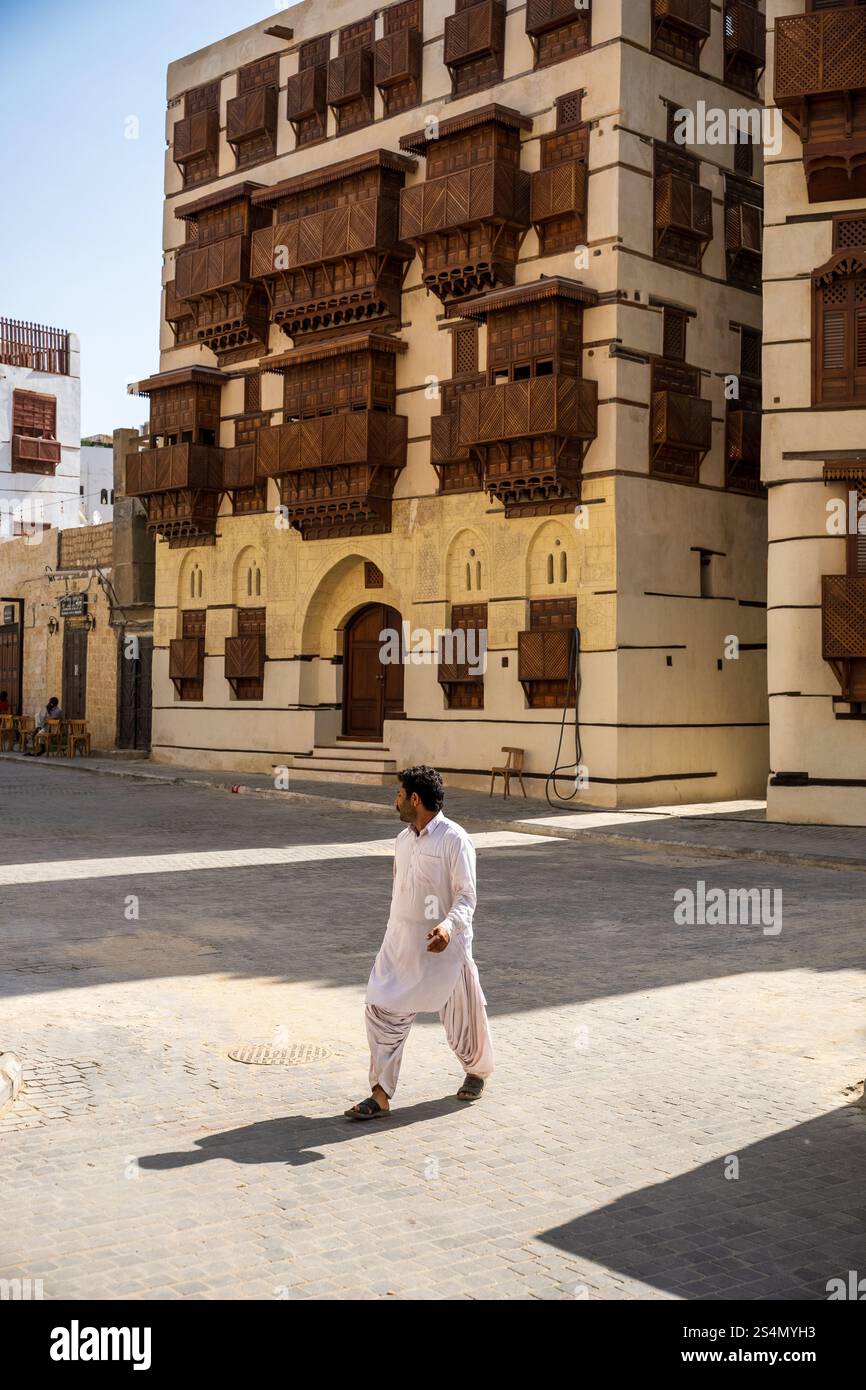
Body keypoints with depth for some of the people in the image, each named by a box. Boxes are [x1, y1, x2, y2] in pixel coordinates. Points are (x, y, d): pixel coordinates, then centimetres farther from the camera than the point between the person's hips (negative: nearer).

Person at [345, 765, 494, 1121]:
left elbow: (466, 895, -19)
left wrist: (448, 926, -37)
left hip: (443, 946, -6)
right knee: (381, 1010, -5)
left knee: (461, 1016, 10)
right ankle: (381, 1095, 0)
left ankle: (477, 1072, 38)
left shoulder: (454, 840, -15)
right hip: (400, 943, 6)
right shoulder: (403, 840, 8)